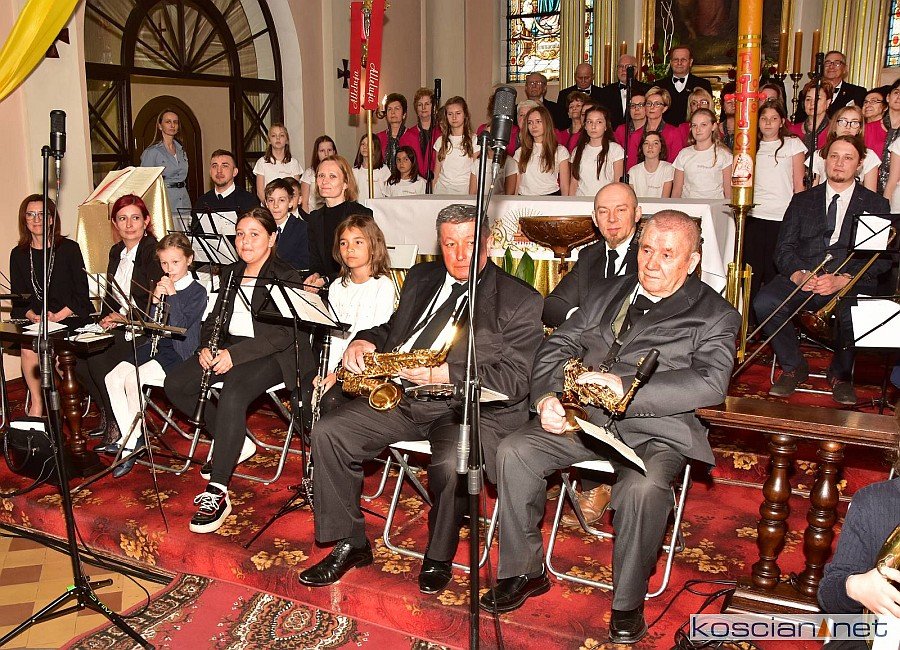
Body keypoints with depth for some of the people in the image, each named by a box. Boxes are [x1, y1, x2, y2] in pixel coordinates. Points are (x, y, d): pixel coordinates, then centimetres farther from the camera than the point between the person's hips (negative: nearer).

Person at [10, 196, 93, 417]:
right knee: (27, 345, -28)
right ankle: (36, 403, -16)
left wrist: (57, 316, -13)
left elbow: (81, 293, -3)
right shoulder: (18, 254, 11)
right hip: (33, 321, 3)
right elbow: (18, 297, 9)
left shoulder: (69, 248, 1)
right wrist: (32, 316, -11)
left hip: (69, 318, -3)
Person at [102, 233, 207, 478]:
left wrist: (172, 295, -16)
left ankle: (133, 438, -8)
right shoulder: (162, 286, 15)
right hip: (155, 346, 7)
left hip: (179, 352, -7)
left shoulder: (197, 291, -4)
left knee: (134, 379, -26)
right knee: (113, 377, -12)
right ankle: (129, 441, -10)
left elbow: (180, 325, -15)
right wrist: (155, 301, -5)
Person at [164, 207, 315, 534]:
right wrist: (207, 346, -4)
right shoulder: (231, 273, 16)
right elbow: (214, 318, 19)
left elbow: (284, 333, -17)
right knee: (175, 383, -10)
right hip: (229, 348, 8)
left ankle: (217, 494, -32)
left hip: (271, 355, -8)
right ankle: (232, 442, 6)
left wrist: (235, 353, -25)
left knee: (233, 393, -35)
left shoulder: (285, 276, -7)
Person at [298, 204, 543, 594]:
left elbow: (515, 380, -11)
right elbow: (392, 330, 27)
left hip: (472, 406, -5)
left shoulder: (520, 301, -3)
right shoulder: (421, 278, 16)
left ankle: (439, 557, -4)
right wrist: (364, 342, 2)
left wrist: (445, 373, -21)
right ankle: (349, 544, 5)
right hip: (402, 397, 6)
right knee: (328, 432, -10)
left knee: (450, 460, -34)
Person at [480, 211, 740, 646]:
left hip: (654, 427, -4)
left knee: (644, 488, -34)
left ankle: (628, 604, -9)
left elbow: (712, 382, -13)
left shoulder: (715, 315, 5)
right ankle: (524, 572, 1)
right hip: (583, 415, 5)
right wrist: (546, 396, -5)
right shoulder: (609, 292, 19)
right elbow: (557, 346, 16)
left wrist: (625, 387, -22)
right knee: (513, 452, -17)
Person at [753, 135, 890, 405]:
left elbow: (879, 258, -1)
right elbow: (783, 249, 9)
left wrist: (843, 280, -19)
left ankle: (840, 373, -4)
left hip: (851, 281, -2)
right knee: (764, 303, -27)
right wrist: (796, 273, -14)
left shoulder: (876, 204, 11)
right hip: (803, 276, 2)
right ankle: (793, 367, -4)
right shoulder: (802, 201, 18)